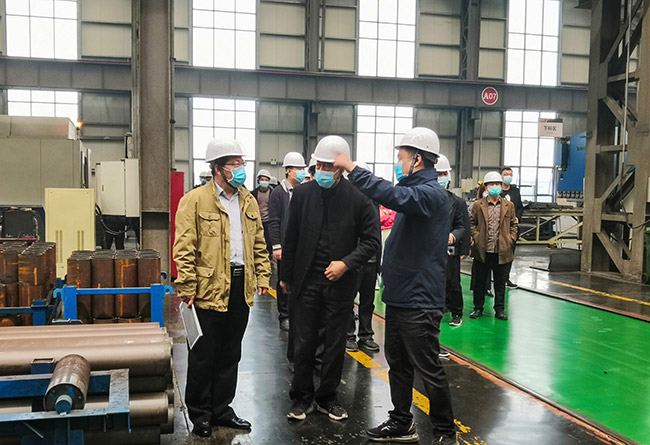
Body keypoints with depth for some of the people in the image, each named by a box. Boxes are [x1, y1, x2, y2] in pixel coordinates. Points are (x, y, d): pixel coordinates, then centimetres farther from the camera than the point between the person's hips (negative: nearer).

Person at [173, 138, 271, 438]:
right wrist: (187, 287, -14)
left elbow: (259, 243, 16)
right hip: (210, 289, -6)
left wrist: (262, 276, 9)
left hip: (241, 287, 6)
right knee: (204, 354, 6)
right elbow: (184, 249, -11)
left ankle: (221, 409, 29)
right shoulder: (195, 201, -7)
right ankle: (199, 414, 23)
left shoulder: (248, 201, 12)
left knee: (231, 354, 15)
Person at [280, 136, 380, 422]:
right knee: (303, 344, 8)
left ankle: (327, 398, 29)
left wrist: (346, 263, -17)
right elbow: (291, 238, 7)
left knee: (335, 345, 11)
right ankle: (302, 398, 25)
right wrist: (286, 277, 10)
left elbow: (372, 241, -3)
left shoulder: (359, 198, -7)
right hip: (306, 281, 1)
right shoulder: (302, 194, 0)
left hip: (341, 283, -1)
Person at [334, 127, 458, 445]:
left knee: (429, 370, 1)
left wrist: (351, 167, -29)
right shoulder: (417, 190, 14)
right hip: (399, 295, 10)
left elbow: (391, 195, -36)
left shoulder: (431, 193, -18)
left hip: (419, 300, -10)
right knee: (397, 363, 18)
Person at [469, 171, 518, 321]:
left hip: (502, 251, 1)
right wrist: (476, 237, -4)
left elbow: (513, 224, 13)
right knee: (480, 281, 8)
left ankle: (499, 309, 19)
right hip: (483, 250, -1)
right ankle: (478, 308, 19)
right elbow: (471, 223, 7)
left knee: (500, 281, 8)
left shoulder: (509, 206, 7)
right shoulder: (478, 205, 2)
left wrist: (511, 239, 1)